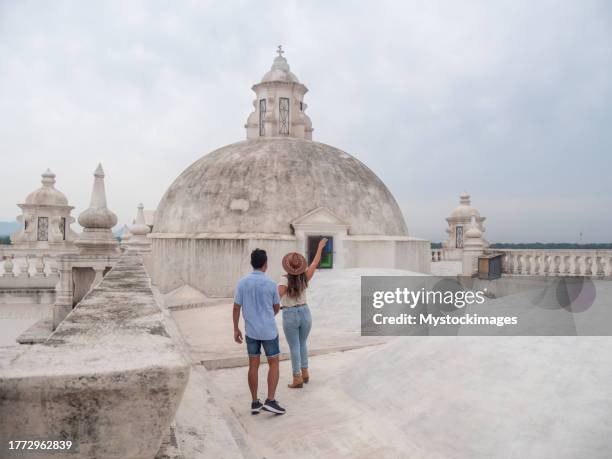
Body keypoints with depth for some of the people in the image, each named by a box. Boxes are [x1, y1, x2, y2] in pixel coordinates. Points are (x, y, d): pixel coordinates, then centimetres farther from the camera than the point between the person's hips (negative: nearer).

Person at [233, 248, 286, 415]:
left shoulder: (242, 282, -6)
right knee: (274, 364, 9)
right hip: (269, 331, -3)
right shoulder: (271, 284, -12)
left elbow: (236, 307, -2)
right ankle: (270, 401, 2)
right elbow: (277, 307, 2)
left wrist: (236, 329, 9)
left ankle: (255, 403, 17)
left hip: (251, 331, 3)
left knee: (253, 365, 11)